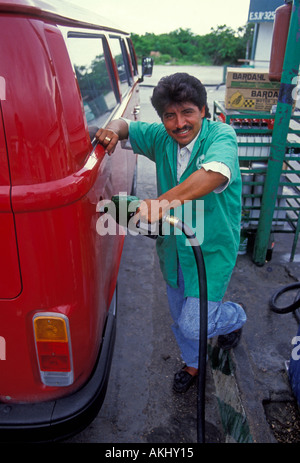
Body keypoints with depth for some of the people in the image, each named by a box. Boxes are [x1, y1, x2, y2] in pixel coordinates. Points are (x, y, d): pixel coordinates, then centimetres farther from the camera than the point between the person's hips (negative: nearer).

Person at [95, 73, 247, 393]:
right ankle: (193, 363, 52)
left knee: (194, 324, 1)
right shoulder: (161, 138, -3)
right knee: (180, 317, 21)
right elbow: (126, 125, 9)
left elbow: (215, 172, -41)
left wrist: (166, 200, -57)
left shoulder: (221, 136, -20)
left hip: (212, 250, -6)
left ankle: (234, 316, 36)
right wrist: (114, 130, -18)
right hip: (173, 246, 6)